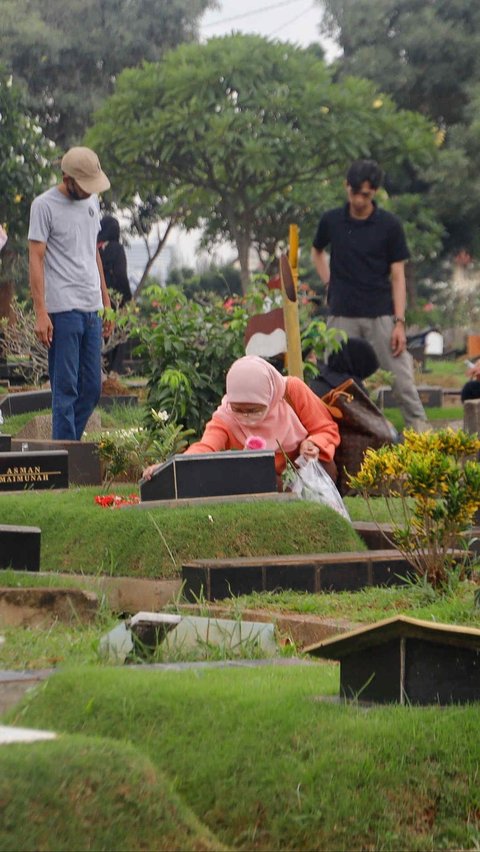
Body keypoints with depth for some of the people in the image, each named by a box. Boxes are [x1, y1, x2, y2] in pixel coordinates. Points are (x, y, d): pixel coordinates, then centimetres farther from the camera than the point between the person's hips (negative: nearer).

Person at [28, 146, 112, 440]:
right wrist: (41, 313, -15)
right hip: (63, 308, -7)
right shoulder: (44, 206, -6)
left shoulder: (92, 201, 15)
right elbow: (36, 259, -9)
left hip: (92, 308, 7)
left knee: (92, 388, 7)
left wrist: (106, 300, 21)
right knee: (66, 387, -6)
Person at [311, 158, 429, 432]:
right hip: (342, 315, 2)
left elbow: (397, 276, -2)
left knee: (401, 375, -3)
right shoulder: (331, 221, 4)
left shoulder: (389, 225, -3)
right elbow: (317, 252, 25)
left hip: (380, 315, -2)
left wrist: (399, 322, -9)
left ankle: (419, 428, 2)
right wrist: (330, 283, 9)